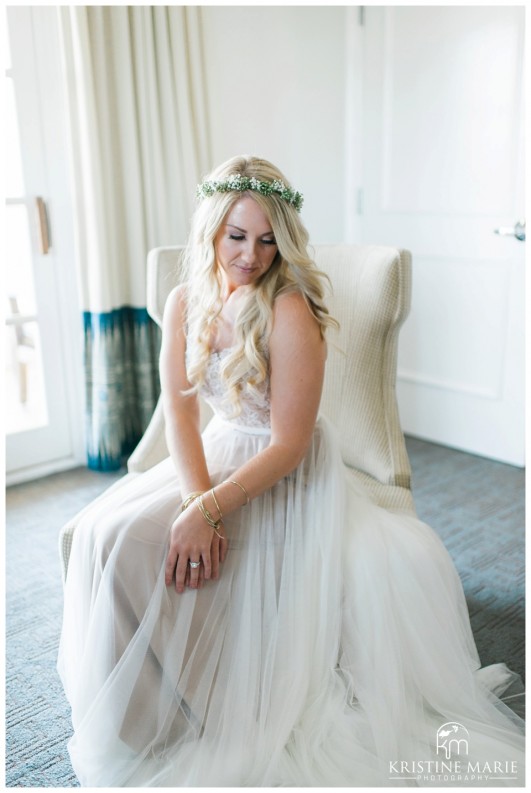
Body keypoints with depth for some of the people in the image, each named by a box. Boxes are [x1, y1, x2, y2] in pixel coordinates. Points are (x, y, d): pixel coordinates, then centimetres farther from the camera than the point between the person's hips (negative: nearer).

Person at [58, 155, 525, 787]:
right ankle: (144, 715, 9)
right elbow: (179, 410, -4)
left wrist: (208, 510, -25)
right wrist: (197, 501, -19)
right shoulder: (186, 301, -1)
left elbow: (289, 445, -20)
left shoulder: (289, 314, -21)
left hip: (288, 477, -6)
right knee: (109, 532, -13)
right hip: (218, 453, 6)